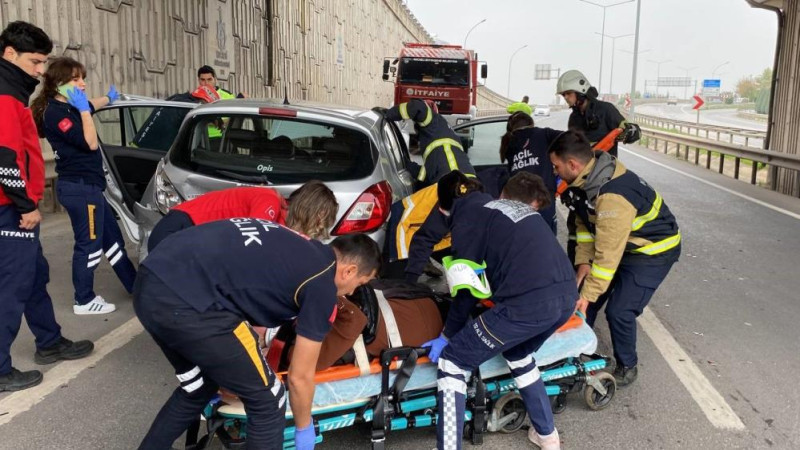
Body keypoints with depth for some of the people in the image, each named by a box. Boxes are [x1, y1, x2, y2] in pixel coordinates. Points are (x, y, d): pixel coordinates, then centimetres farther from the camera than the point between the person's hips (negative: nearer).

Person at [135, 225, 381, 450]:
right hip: (187, 299, -9)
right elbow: (300, 376, 10)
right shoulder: (322, 284, 2)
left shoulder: (298, 249, 25)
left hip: (150, 282, 9)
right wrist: (304, 429, 29)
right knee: (266, 400, 10)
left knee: (197, 388, 31)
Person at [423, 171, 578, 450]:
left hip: (528, 304, -8)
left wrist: (447, 336, 15)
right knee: (517, 353, 34)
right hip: (566, 296, 8)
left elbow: (467, 289, 3)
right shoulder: (507, 205, 28)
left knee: (451, 362, 8)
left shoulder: (466, 216, 7)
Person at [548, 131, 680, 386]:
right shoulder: (586, 179, -9)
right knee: (585, 293, 7)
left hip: (654, 250, -9)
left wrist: (588, 294, -25)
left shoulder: (613, 196, -37)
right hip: (623, 242, 9)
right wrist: (583, 261, -9)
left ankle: (627, 367, 13)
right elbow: (584, 223, 1)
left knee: (619, 311, -12)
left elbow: (608, 254, -32)